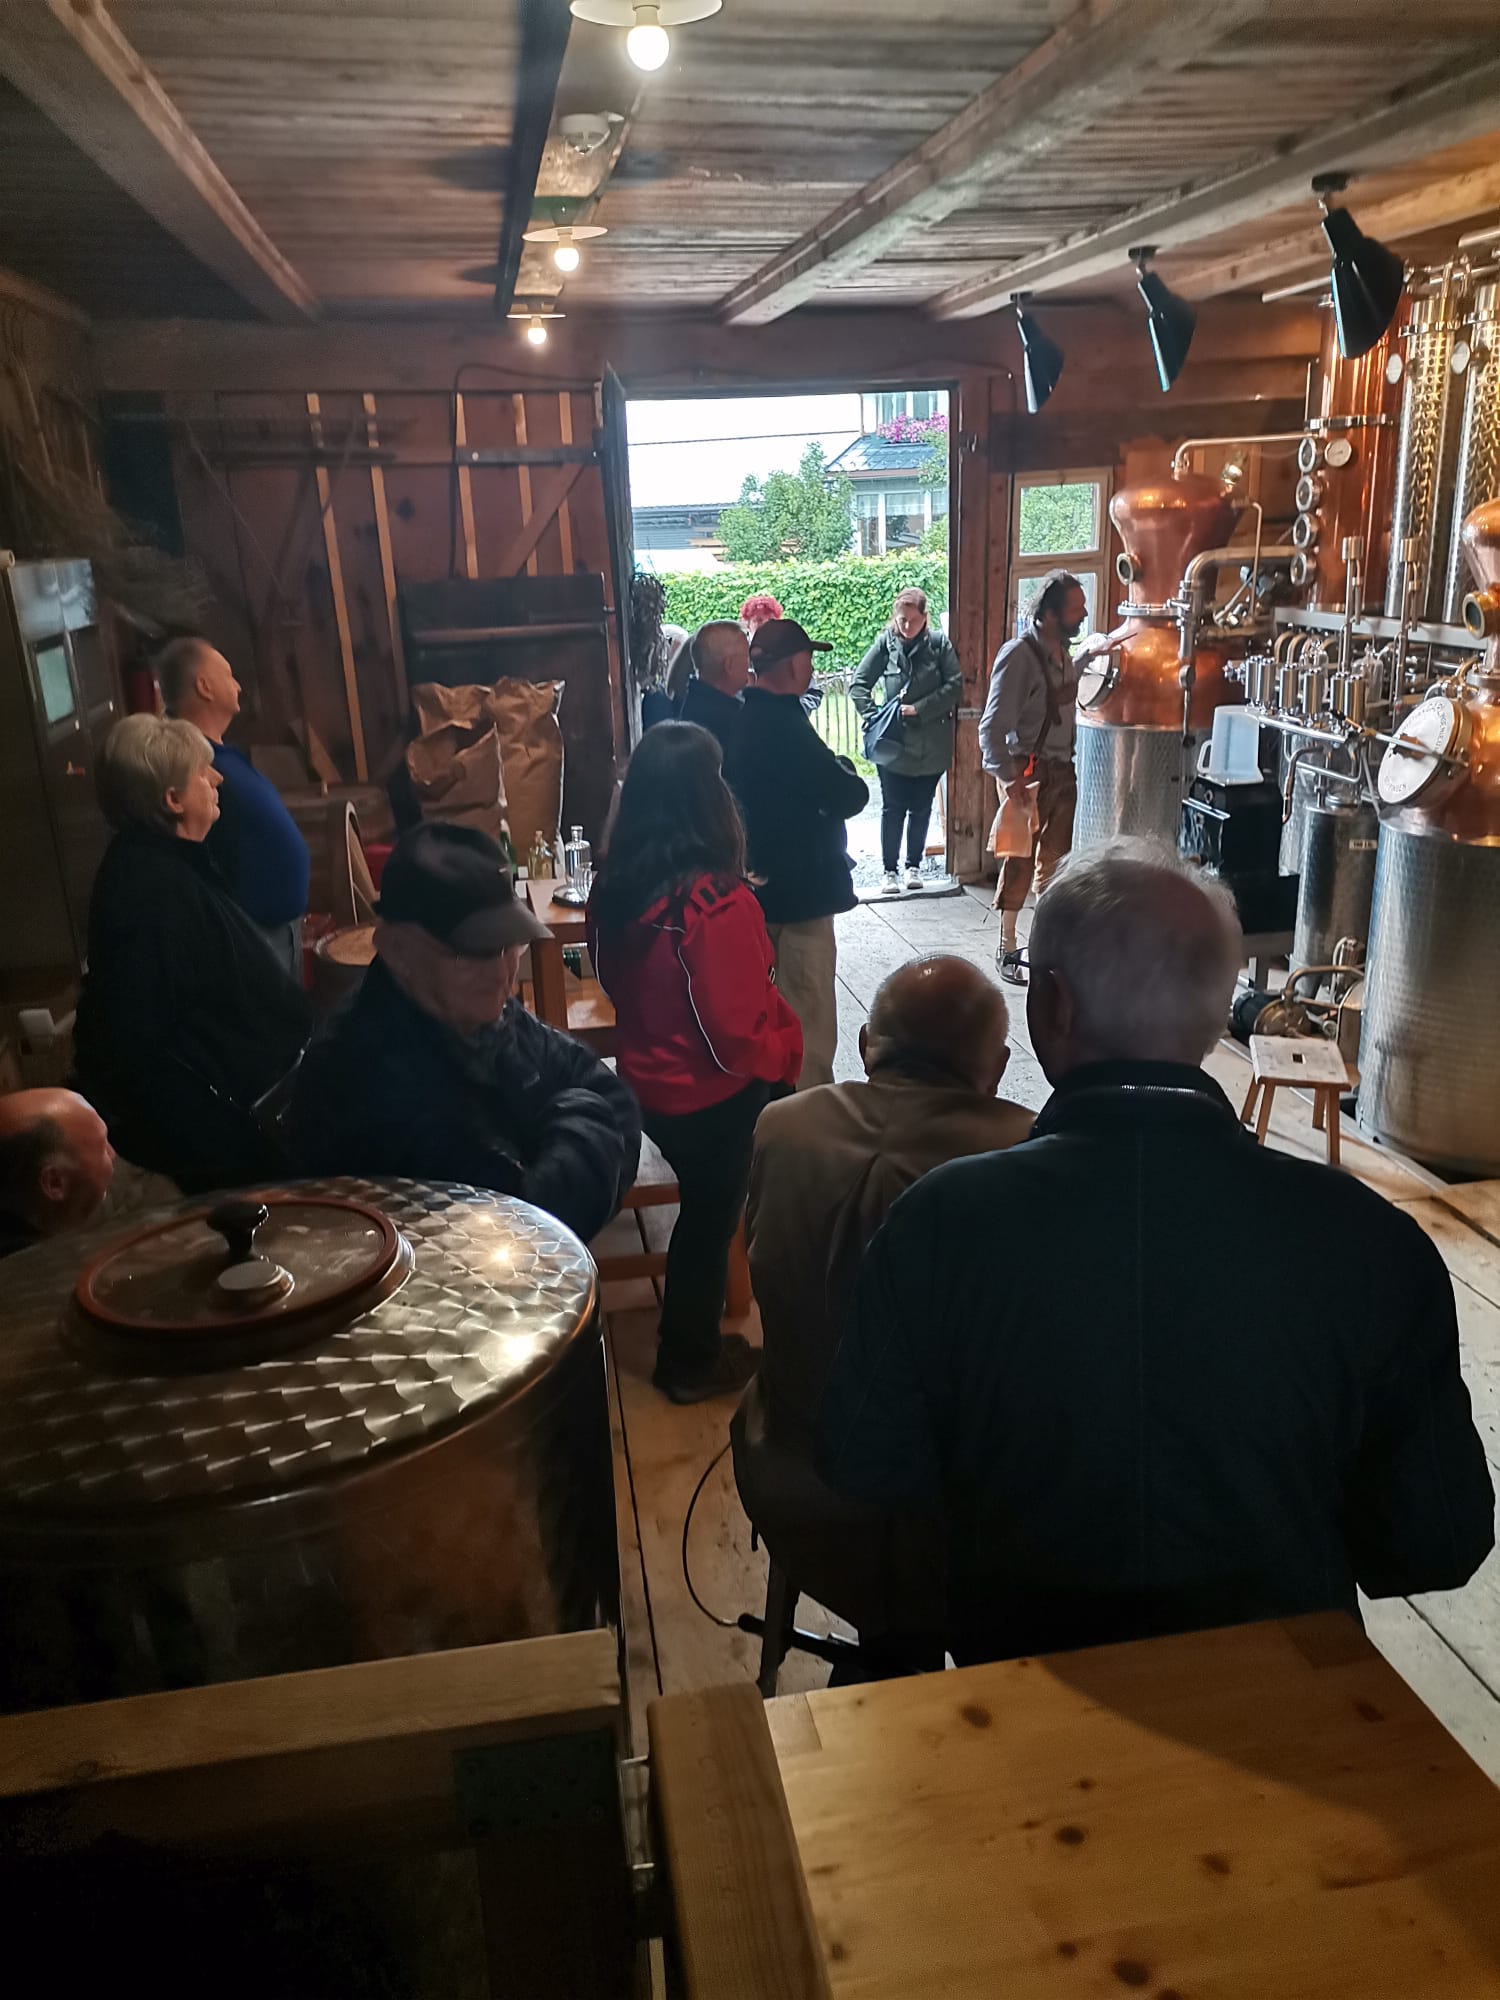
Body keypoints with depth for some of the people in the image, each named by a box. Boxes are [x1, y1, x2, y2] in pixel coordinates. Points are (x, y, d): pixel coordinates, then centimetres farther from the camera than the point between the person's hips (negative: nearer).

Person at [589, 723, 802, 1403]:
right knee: (711, 1220, 15)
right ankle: (692, 1364, 35)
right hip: (715, 1096, -6)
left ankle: (688, 1343, 45)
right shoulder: (717, 904, -29)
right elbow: (737, 1031, -25)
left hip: (647, 1082, 7)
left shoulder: (614, 887, -8)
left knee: (703, 1205, 26)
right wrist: (784, 1055, -5)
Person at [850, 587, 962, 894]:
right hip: (892, 743, 0)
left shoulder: (939, 644, -4)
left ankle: (914, 865, 25)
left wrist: (920, 709, -12)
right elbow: (858, 684, 2)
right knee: (892, 809, 3)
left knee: (921, 809, 11)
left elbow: (955, 685, -6)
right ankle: (890, 870, 13)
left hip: (930, 745, 0)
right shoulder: (885, 643, -2)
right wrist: (873, 716, -10)